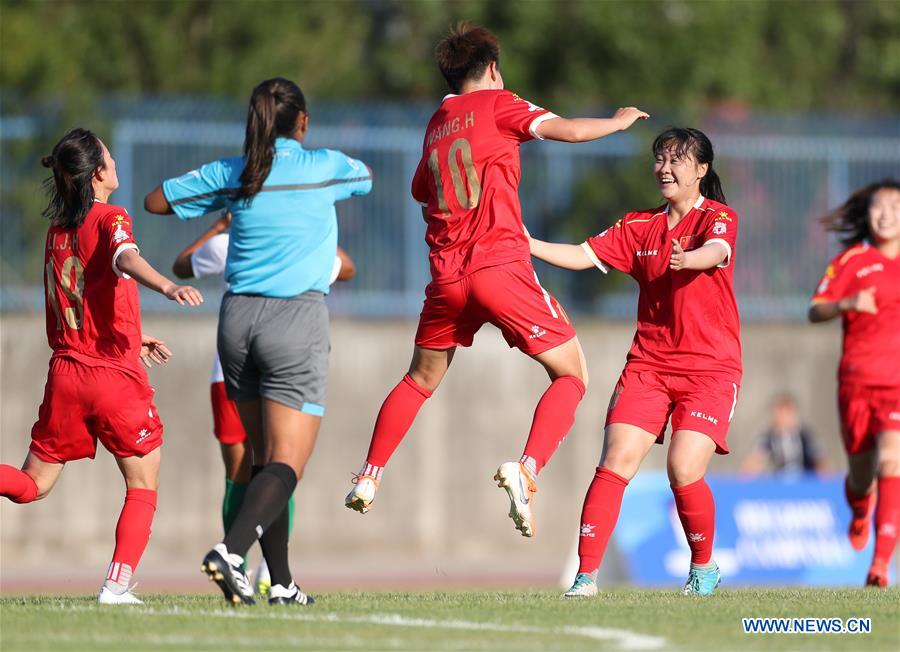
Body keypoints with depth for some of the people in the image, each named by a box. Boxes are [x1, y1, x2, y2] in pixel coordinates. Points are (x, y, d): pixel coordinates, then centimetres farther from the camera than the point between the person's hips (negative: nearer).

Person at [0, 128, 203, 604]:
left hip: (65, 372, 5)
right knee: (143, 486, 9)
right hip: (117, 376, -5)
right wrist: (169, 288, -48)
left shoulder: (56, 230, 13)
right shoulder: (110, 219, -7)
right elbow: (126, 259, -31)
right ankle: (118, 581, -5)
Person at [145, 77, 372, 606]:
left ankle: (282, 583, 13)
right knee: (285, 466, -8)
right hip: (297, 322, -4)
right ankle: (232, 550, -31)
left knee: (266, 458, 14)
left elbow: (156, 201, 15)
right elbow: (367, 179, 22)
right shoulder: (326, 167, -1)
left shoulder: (230, 175, 4)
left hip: (239, 318, 4)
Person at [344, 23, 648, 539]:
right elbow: (571, 130, -8)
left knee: (421, 380, 26)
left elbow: (422, 192, 35)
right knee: (572, 375, 2)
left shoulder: (435, 125, 18)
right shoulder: (496, 103, 1)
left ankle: (370, 477, 20)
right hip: (501, 265, -6)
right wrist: (619, 122, 9)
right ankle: (526, 470, -19)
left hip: (446, 275, 6)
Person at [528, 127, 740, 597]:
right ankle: (586, 575, -13)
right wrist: (529, 246, -9)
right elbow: (585, 256, 7)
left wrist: (688, 259, -47)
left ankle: (704, 567, 10)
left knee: (684, 471, -16)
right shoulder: (640, 227, 14)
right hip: (648, 364, 4)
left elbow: (716, 252, -23)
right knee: (615, 462, -12)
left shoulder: (718, 218, -1)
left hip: (710, 368, -4)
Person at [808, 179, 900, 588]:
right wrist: (848, 304, -21)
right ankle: (860, 510, 49)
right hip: (857, 380, 0)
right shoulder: (851, 261, 3)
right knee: (861, 473, 10)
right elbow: (815, 312, -2)